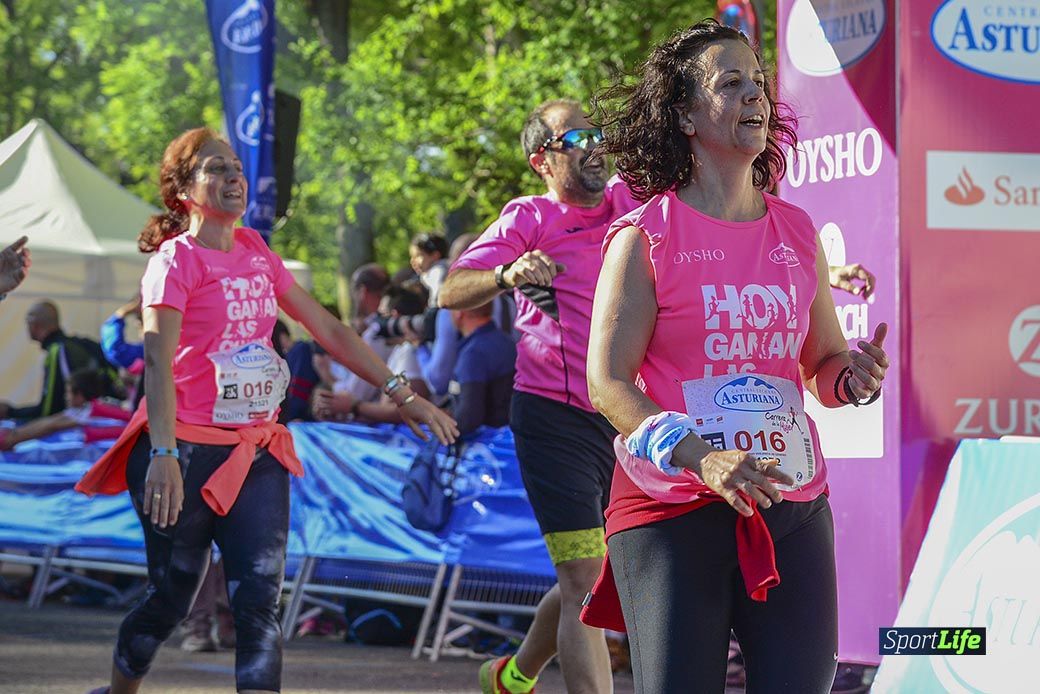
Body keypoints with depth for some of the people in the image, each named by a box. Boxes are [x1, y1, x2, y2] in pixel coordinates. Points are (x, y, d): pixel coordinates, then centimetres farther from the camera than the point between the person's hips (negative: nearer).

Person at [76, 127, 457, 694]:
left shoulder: (257, 254, 12)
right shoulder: (177, 260, -9)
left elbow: (327, 329, 17)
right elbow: (158, 360, -21)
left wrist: (402, 394, 13)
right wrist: (164, 455, -35)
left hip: (256, 454, 5)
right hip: (188, 451, -5)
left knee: (258, 601, -9)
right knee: (172, 597, 6)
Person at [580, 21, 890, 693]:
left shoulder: (796, 231, 12)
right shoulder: (645, 235, -2)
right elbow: (607, 382, -7)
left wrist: (853, 376, -5)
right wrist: (701, 458, -21)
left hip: (791, 506, 4)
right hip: (671, 507, -4)